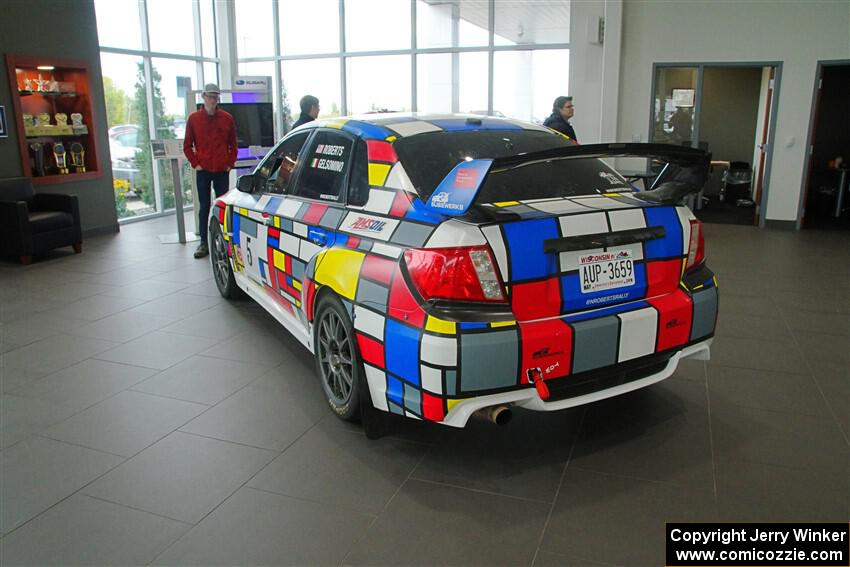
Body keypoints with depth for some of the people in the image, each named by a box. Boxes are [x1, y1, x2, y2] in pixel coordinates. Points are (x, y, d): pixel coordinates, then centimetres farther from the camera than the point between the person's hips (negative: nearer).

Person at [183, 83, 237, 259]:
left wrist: (230, 163, 1)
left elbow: (233, 144, 9)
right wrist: (195, 164, -1)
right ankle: (204, 243, 6)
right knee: (204, 206, 2)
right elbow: (187, 146, 7)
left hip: (222, 170, 0)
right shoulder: (194, 118, 3)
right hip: (203, 170, 0)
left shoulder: (227, 118, 3)